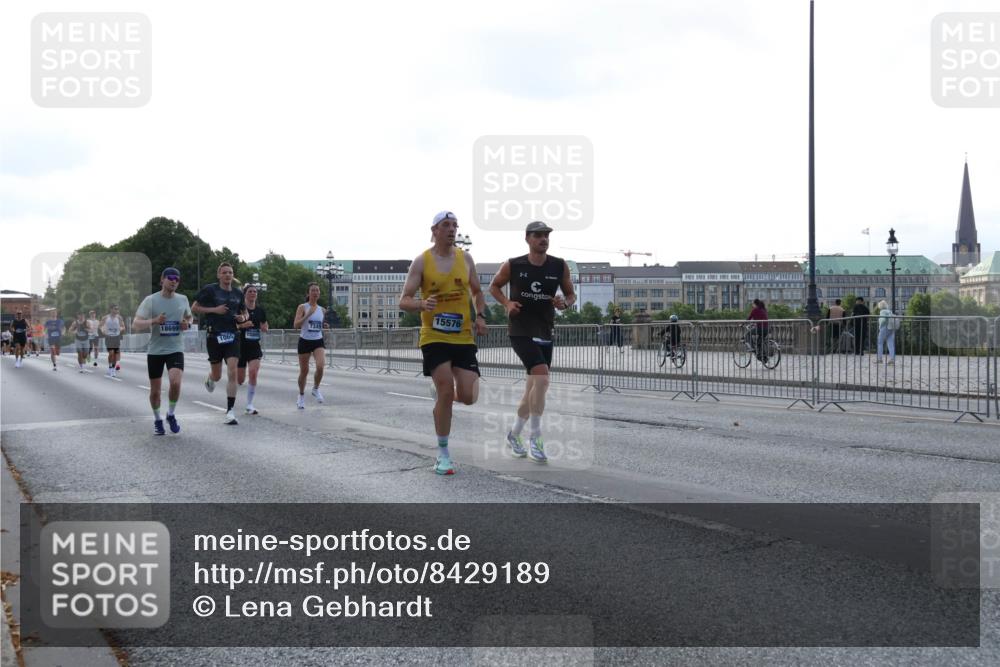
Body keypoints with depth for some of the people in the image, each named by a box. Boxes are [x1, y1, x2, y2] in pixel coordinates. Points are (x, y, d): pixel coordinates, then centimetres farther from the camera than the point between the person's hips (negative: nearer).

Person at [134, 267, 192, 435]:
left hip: (175, 350, 1)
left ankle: (171, 415, 3)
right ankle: (157, 420, 31)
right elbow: (135, 325, -11)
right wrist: (154, 321, -26)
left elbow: (189, 317, 21)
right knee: (155, 390, 7)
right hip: (155, 350, -1)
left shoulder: (182, 299, 3)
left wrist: (187, 324, -2)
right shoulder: (150, 300, -7)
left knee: (175, 382, -22)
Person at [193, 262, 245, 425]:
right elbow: (194, 308, -2)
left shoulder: (238, 292, 9)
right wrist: (214, 310, -13)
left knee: (232, 373, -12)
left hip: (232, 336, 2)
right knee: (217, 376, 8)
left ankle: (230, 411, -8)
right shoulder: (210, 290, -4)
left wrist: (242, 318, -1)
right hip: (214, 336, -2)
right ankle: (210, 379, 49)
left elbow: (242, 312, 23)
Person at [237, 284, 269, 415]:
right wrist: (242, 325, -22)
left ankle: (249, 405, -6)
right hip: (240, 345, -2)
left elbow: (266, 328, 19)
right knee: (240, 380, 4)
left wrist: (263, 327, -2)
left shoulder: (260, 311, 5)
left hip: (254, 346, 2)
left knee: (253, 372, -18)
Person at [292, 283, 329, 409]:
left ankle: (316, 389, 5)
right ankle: (301, 396, 25)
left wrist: (324, 326, 1)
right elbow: (296, 325, -13)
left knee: (320, 366, -20)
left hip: (318, 341, 3)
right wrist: (308, 315, -24)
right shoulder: (302, 307, -5)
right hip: (305, 341, -3)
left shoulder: (321, 309, 10)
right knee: (304, 371, 5)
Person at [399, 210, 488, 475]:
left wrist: (480, 316, 0)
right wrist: (422, 304, -26)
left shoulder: (465, 258, 6)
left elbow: (477, 292, 19)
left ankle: (453, 391, 34)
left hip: (463, 337, 3)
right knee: (445, 392, -12)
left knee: (468, 397, -6)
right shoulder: (421, 261, -4)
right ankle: (443, 454, 3)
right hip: (434, 337, -3)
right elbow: (404, 301, -4)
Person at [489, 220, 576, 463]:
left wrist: (565, 302, -12)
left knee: (533, 388, 12)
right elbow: (494, 286, 11)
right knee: (542, 378, -22)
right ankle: (535, 437, -11)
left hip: (545, 333, 5)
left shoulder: (560, 266, 2)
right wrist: (507, 303, -7)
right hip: (520, 331, -5)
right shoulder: (512, 265, -4)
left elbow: (571, 294, 11)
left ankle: (515, 433, 33)